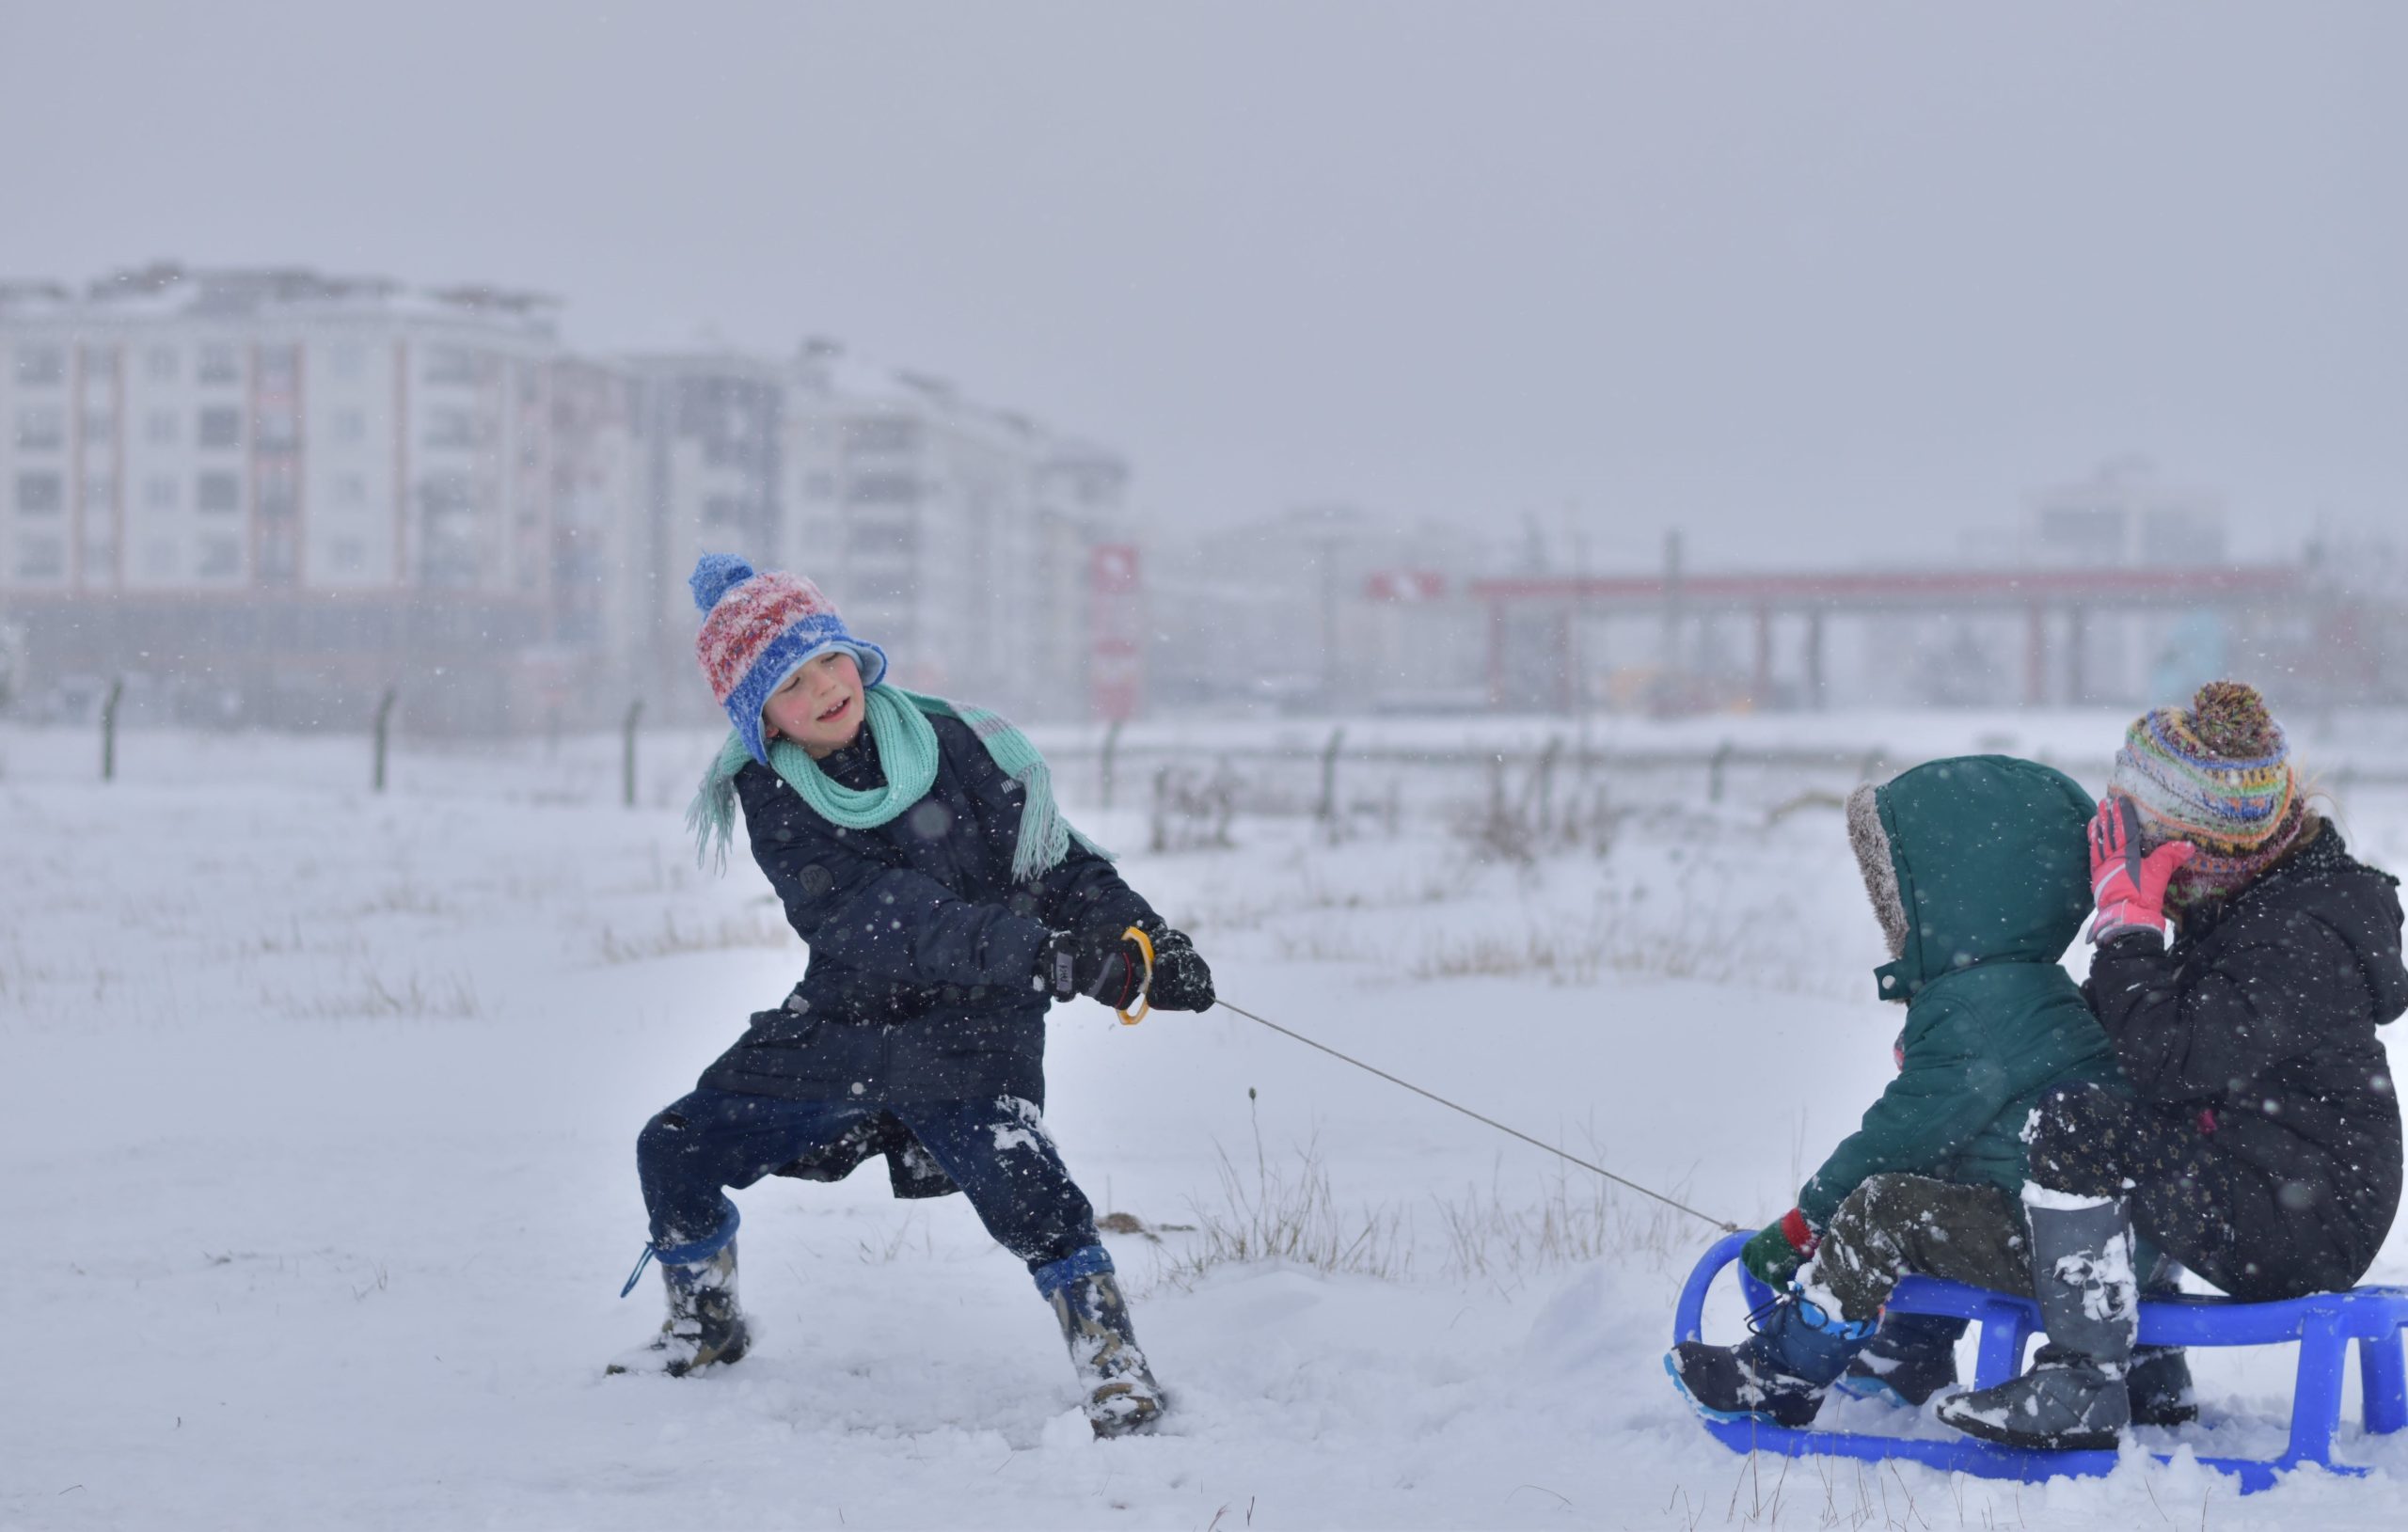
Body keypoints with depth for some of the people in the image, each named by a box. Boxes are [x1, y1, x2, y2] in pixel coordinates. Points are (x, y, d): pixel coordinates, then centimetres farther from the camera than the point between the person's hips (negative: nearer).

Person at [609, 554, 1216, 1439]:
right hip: (841, 1025, 3)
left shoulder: (951, 744, -9)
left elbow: (1056, 860, 1)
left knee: (1015, 1179, -28)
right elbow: (880, 923, -22)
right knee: (676, 1153, 5)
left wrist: (1138, 937, -16)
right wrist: (1039, 950, -34)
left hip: (968, 1030, -3)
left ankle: (1113, 1361, -15)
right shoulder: (771, 799, -8)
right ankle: (706, 1329, 32)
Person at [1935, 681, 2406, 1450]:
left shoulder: (2302, 944, -23)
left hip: (2303, 1229, -10)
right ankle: (2150, 1368, 21)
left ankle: (2086, 1389, -18)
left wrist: (2126, 919, -22)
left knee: (2079, 1126, -21)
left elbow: (2167, 1062, -29)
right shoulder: (2241, 904, 9)